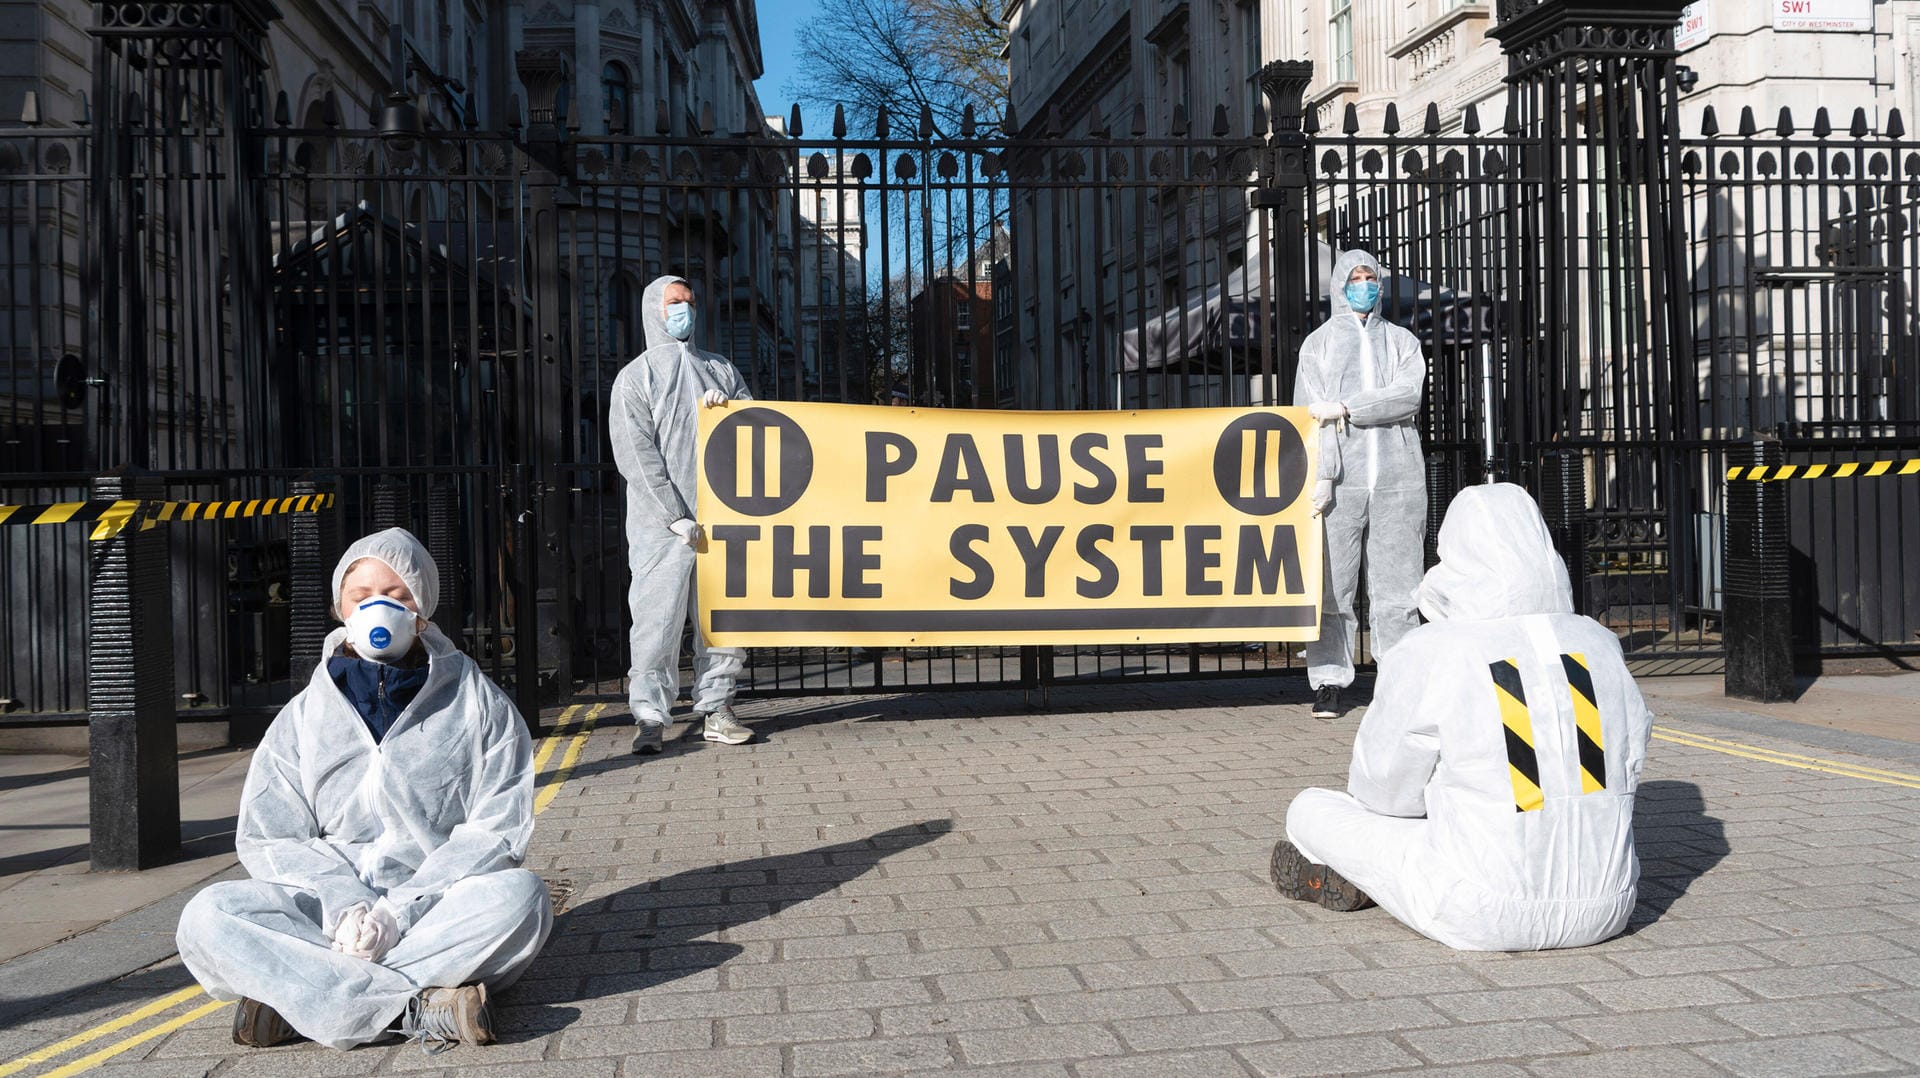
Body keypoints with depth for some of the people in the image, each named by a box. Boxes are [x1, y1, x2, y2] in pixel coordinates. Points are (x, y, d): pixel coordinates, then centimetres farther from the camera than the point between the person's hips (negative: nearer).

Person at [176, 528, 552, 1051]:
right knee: (208, 918, -23)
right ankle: (419, 1012, -33)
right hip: (330, 908, 2)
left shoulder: (479, 703, 5)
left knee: (519, 896, -33)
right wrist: (347, 906, -15)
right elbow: (269, 839, 5)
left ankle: (292, 998, -29)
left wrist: (399, 911, -16)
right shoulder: (303, 716, 11)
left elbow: (497, 829, -3)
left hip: (441, 909, -2)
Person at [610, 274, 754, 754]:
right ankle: (650, 718, -1)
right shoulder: (635, 377, 5)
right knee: (658, 619, -6)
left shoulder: (721, 369, 18)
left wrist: (731, 408, -4)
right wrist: (676, 516, -13)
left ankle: (716, 709, 12)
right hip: (663, 523, -4)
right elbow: (635, 455, -4)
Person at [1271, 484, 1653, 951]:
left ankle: (1346, 878, 42)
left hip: (1482, 921, -5)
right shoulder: (1597, 642, 1)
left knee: (1310, 811, 14)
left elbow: (1385, 791, -2)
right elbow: (1628, 766, 15)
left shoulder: (1428, 655, -12)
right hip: (1607, 911, 5)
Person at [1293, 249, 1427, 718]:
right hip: (1341, 481, -1)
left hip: (1397, 480, 1)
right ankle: (1328, 681, 1)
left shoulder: (1402, 341, 16)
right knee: (1332, 586, -4)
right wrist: (1321, 475, -11)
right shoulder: (1319, 343, 13)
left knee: (1397, 586, 1)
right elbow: (1309, 412, 1)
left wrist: (1343, 408, -12)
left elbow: (1407, 397, -2)